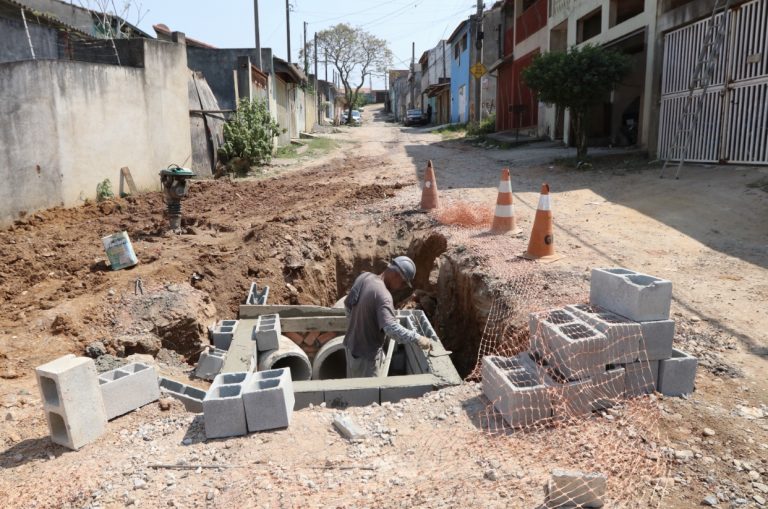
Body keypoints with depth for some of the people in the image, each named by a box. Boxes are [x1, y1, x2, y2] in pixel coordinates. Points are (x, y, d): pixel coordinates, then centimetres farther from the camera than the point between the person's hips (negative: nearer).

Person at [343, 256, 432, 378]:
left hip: (351, 345, 8)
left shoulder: (364, 277, -4)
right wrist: (418, 339, -32)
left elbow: (348, 304, 9)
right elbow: (392, 329, -39)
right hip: (367, 353, -8)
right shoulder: (383, 295, -29)